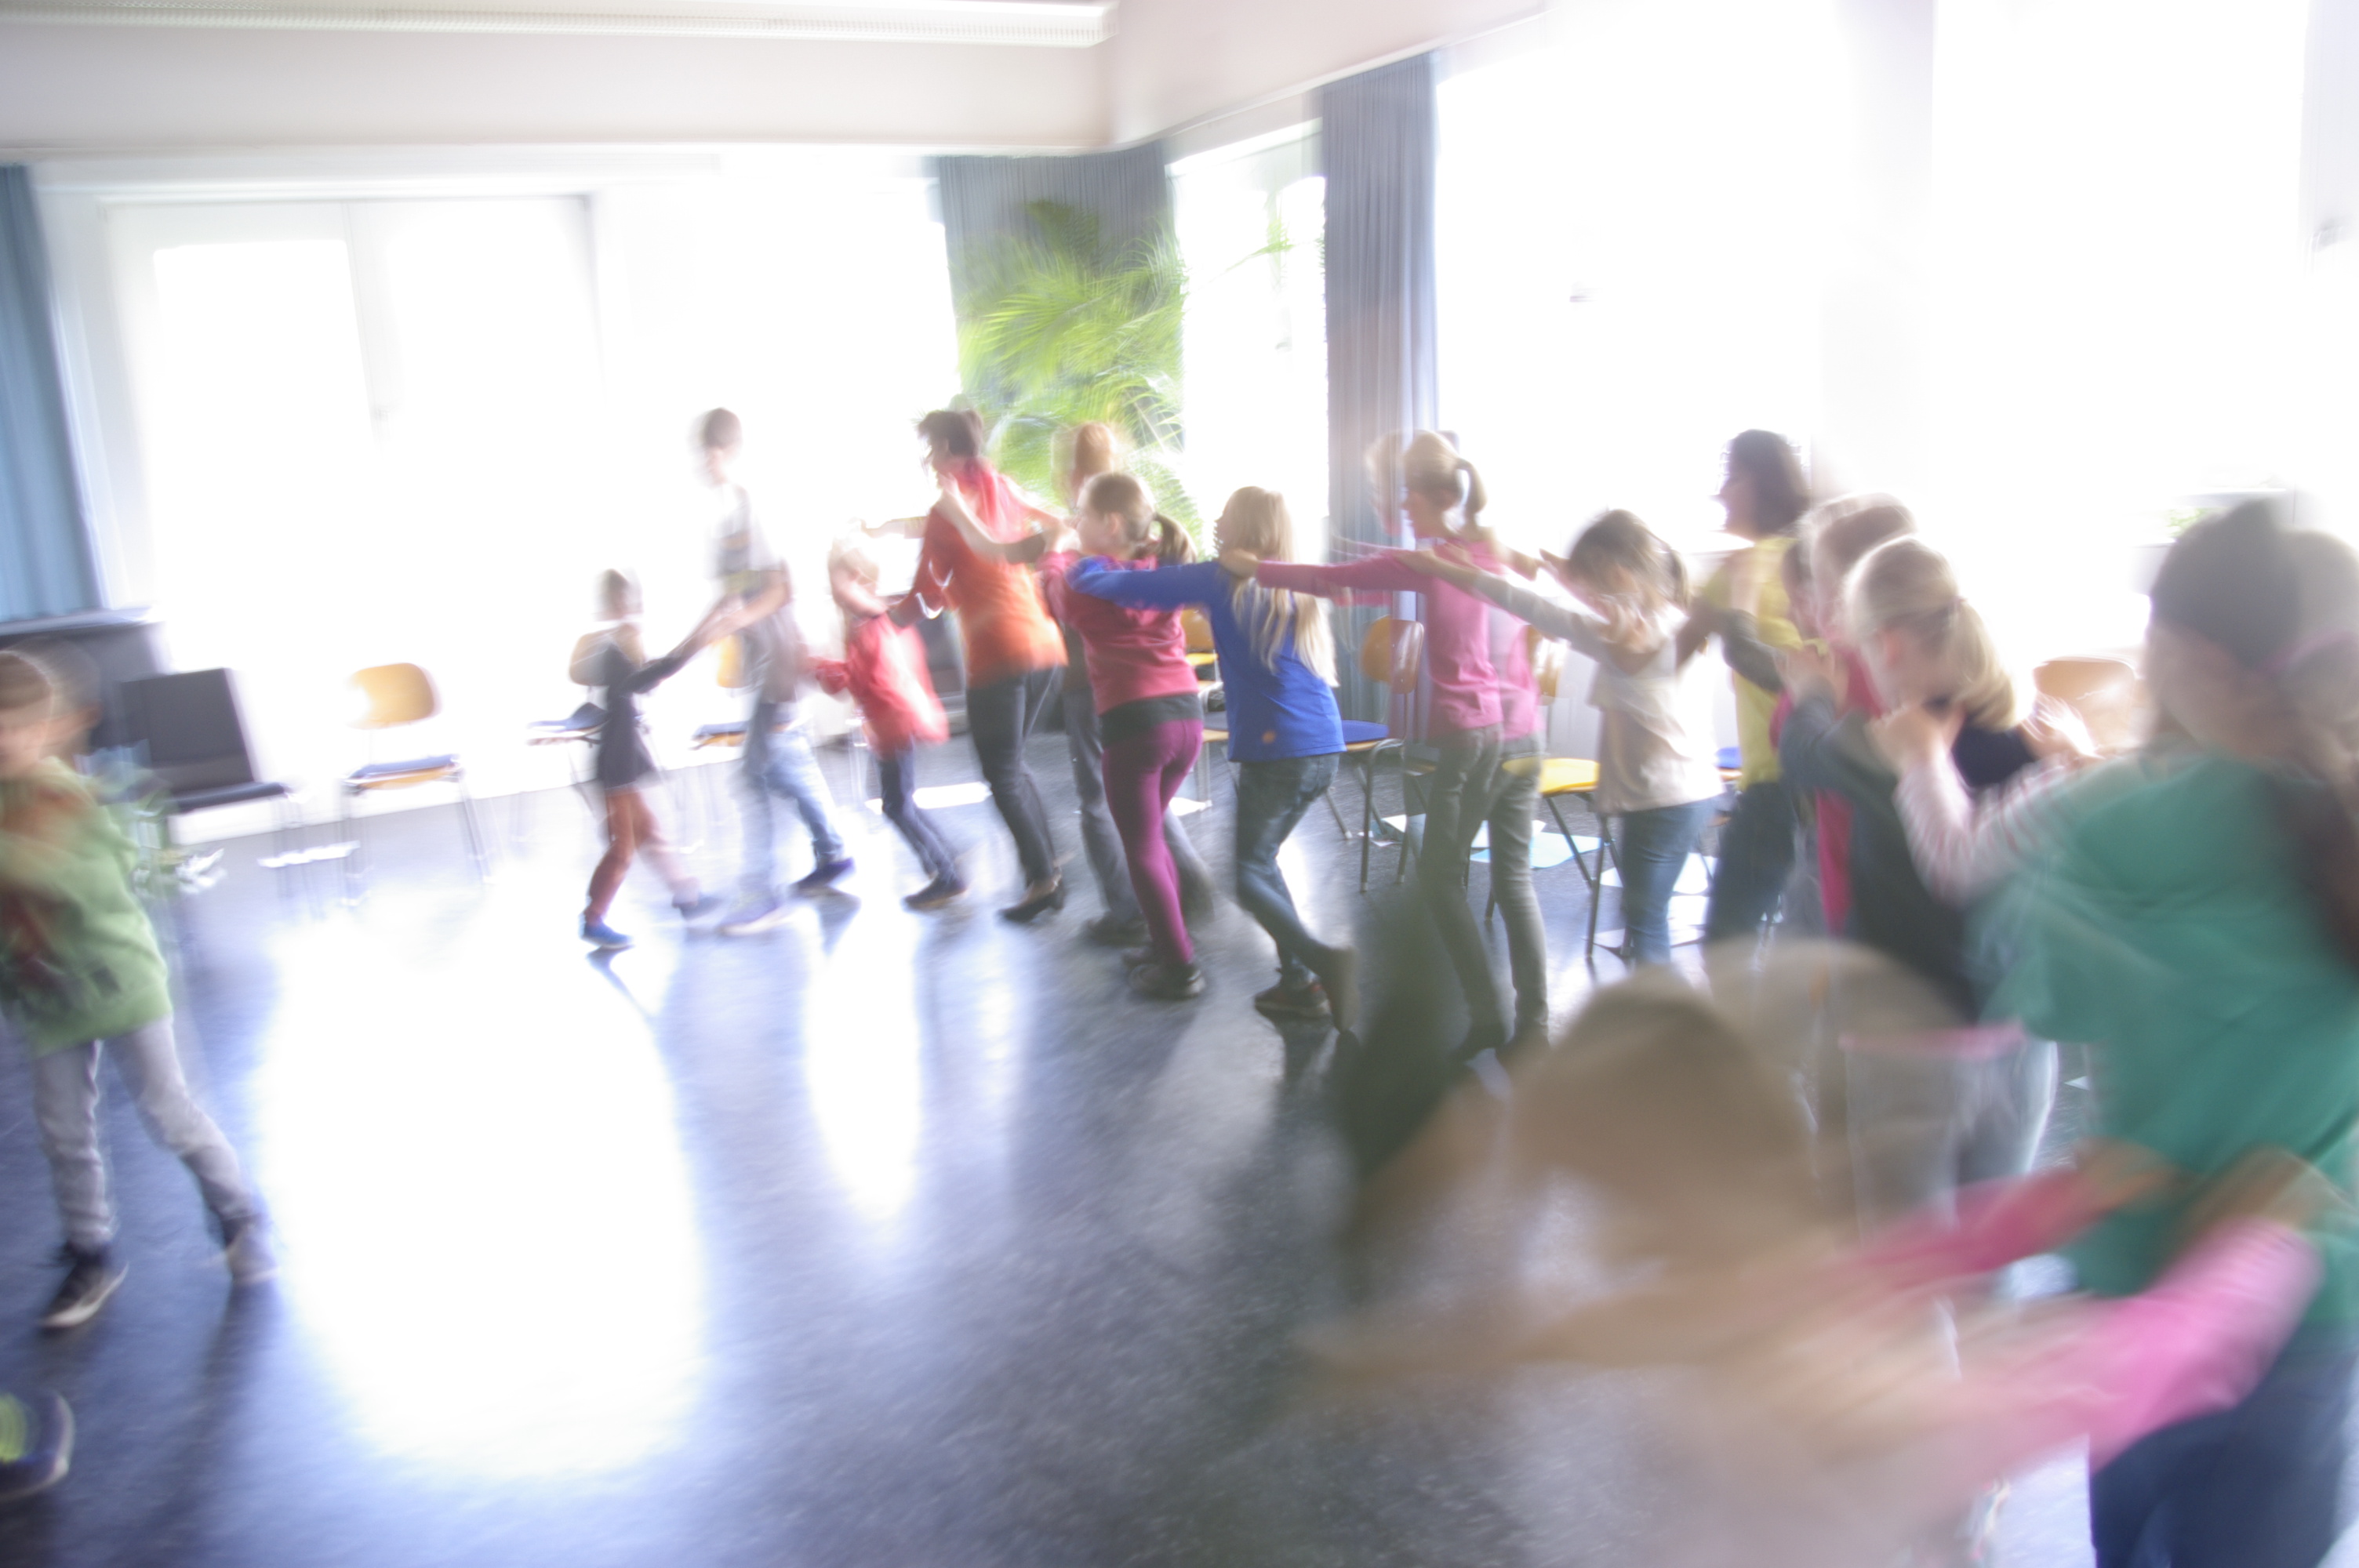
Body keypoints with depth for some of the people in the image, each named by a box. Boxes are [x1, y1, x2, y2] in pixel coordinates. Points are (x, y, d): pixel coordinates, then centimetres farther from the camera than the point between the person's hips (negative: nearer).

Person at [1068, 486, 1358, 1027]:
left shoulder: (1225, 580, -3)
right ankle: (1299, 982, 15)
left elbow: (1126, 587, -2)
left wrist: (1080, 567, 19)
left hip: (1275, 752, -7)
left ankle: (1321, 960, -19)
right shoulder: (1298, 588, 14)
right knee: (1261, 860, 19)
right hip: (1325, 750, 7)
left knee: (1249, 876, 1)